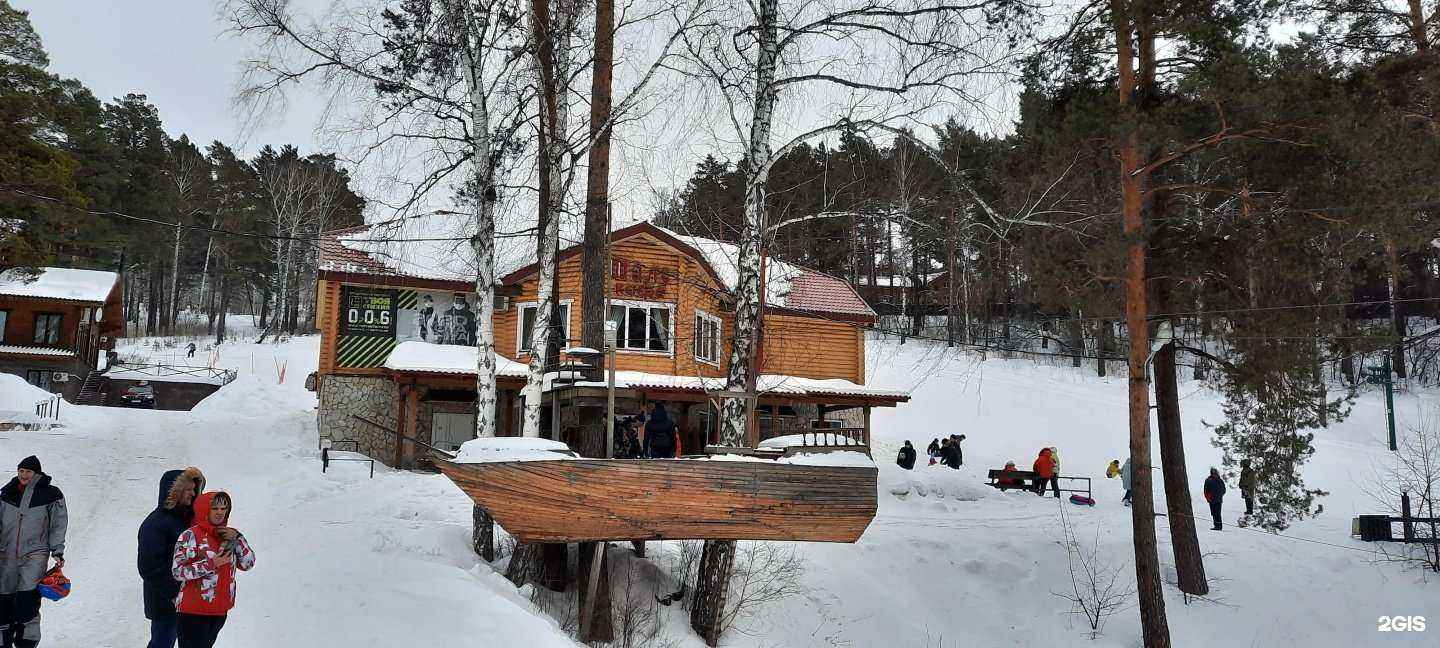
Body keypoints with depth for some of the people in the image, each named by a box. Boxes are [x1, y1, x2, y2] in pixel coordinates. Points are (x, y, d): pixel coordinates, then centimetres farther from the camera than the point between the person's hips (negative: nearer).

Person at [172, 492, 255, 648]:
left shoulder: (229, 534, 7)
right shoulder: (190, 535, -9)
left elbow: (248, 564, 4)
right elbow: (177, 572, -16)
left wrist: (237, 539, -7)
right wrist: (211, 564, -20)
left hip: (220, 611, 6)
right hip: (192, 611, -6)